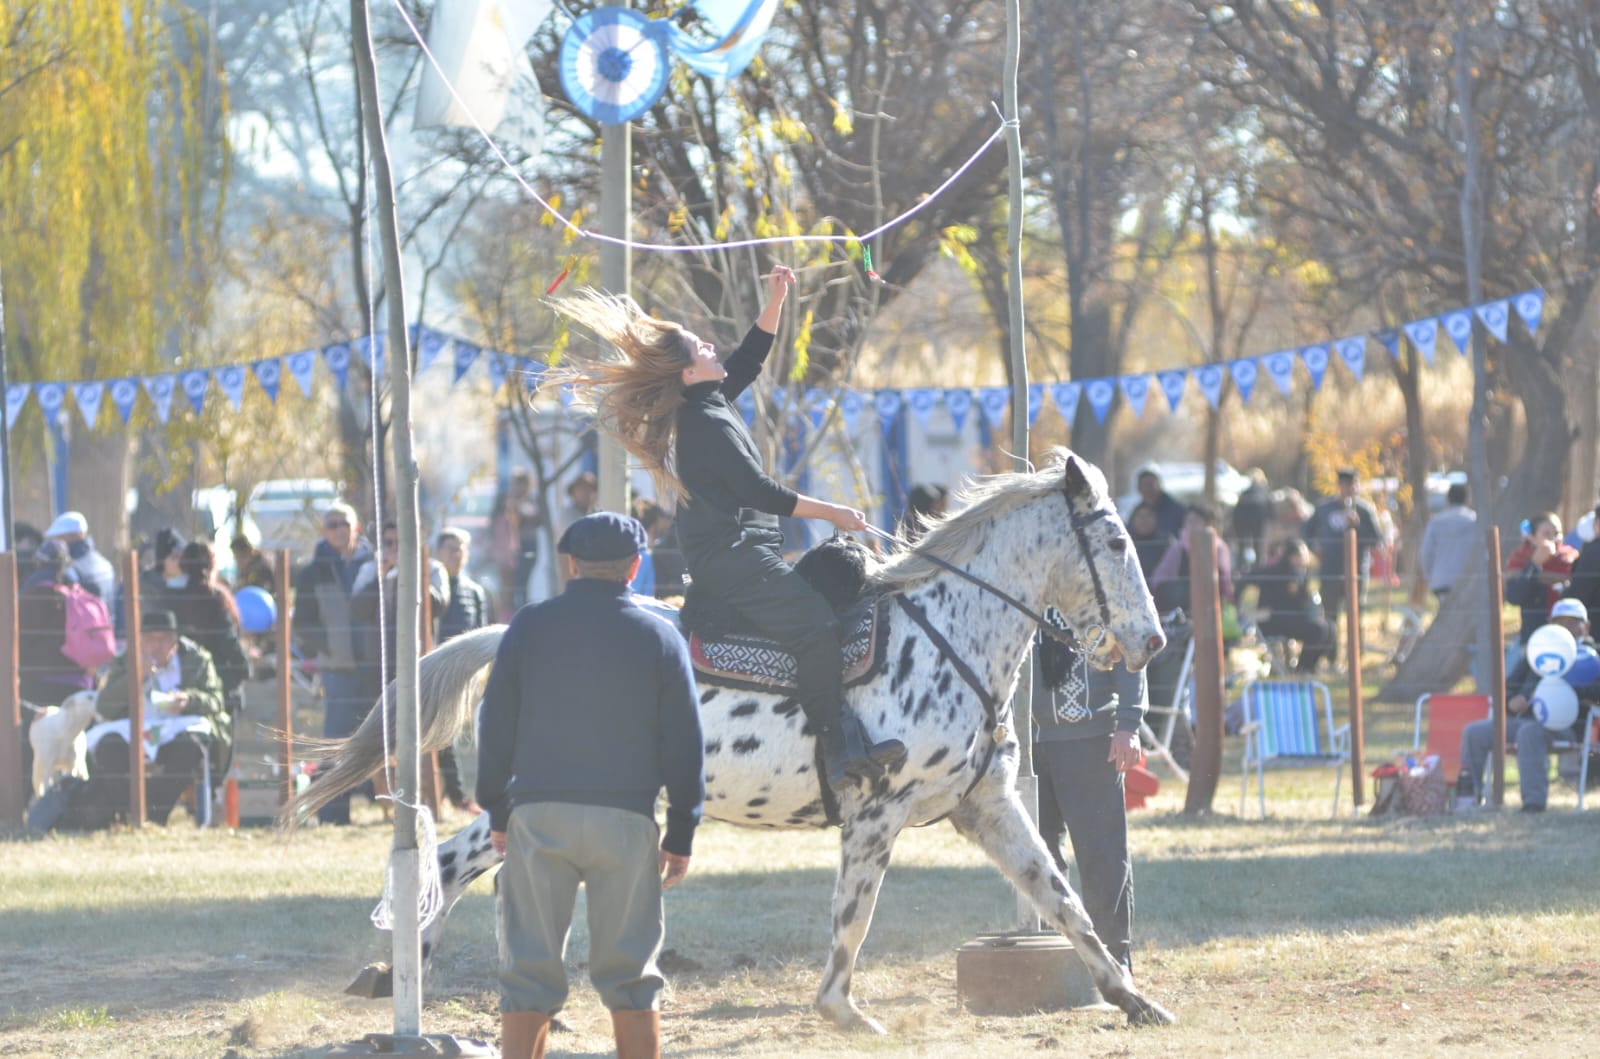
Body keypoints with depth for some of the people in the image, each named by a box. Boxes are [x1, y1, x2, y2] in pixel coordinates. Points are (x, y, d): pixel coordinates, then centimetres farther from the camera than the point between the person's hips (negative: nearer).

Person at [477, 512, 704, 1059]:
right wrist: (681, 834, 9)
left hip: (538, 813, 0)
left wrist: (497, 810, 12)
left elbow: (496, 724, 4)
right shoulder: (660, 638, 2)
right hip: (627, 817, 0)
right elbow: (684, 744, 3)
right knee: (629, 972, 6)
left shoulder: (529, 626, 2)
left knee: (529, 970, 3)